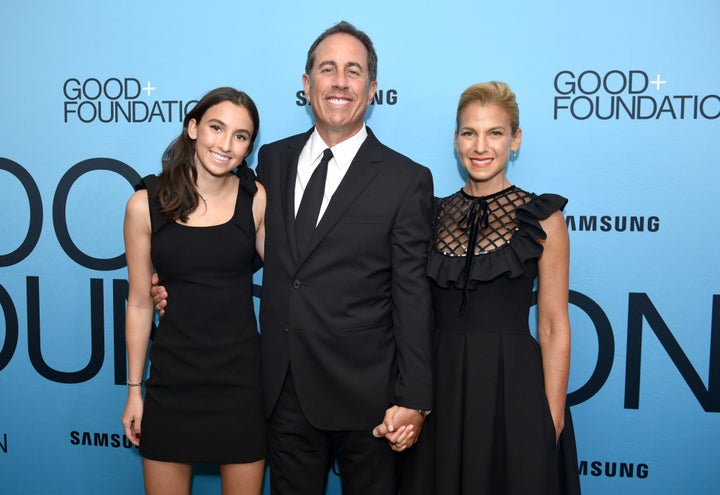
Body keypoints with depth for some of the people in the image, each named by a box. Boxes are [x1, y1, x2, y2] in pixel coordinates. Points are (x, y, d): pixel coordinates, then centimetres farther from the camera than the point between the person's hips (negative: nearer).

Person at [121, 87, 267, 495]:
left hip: (242, 376, 1)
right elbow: (140, 303, 1)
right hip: (172, 378, 0)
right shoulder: (146, 204, -5)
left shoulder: (256, 199, -4)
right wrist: (134, 389, 5)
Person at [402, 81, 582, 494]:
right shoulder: (436, 214, 4)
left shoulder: (542, 217, -6)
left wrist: (552, 419, -8)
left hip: (512, 387, -3)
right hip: (441, 386, 3)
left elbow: (553, 327, -6)